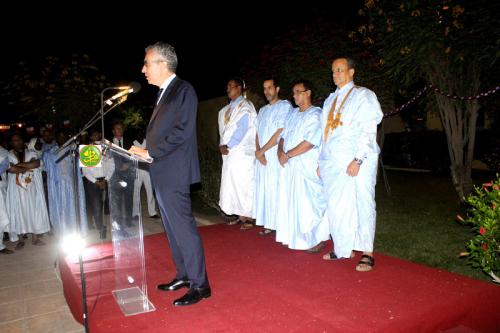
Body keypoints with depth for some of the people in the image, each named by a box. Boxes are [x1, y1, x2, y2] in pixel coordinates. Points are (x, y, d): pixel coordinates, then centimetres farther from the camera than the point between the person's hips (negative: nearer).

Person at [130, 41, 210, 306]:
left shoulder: (183, 90, -9)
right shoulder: (163, 93, 18)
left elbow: (182, 131, -19)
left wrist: (149, 152, -16)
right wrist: (145, 151, 4)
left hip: (174, 173, -9)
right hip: (161, 173, 9)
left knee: (183, 228, -5)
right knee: (172, 227, 15)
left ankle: (199, 284, 6)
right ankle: (184, 275, 28)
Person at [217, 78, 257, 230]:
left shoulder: (245, 106, -5)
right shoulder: (226, 110, 18)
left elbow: (242, 129, -15)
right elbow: (223, 130, 18)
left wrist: (227, 145, -16)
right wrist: (222, 145, 0)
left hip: (242, 153, -8)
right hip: (229, 153, 8)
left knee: (243, 184, -5)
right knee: (233, 184, 9)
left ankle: (248, 218, 3)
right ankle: (241, 216, 18)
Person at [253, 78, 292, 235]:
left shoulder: (285, 106, -3)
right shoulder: (262, 110, 20)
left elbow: (280, 132, -12)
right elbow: (258, 133, 14)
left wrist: (261, 151, -9)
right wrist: (258, 152, -5)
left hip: (276, 156, -7)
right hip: (262, 157, 7)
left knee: (276, 190, -6)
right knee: (264, 190, 7)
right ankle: (268, 224, 14)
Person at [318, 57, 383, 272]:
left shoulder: (363, 96, 0)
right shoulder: (330, 100, 19)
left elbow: (368, 131, -9)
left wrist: (358, 160, -18)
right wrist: (321, 162, 14)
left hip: (357, 162, -6)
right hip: (332, 163, 6)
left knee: (362, 204, -3)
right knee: (335, 206, 5)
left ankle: (367, 253, 6)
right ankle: (343, 249, 18)